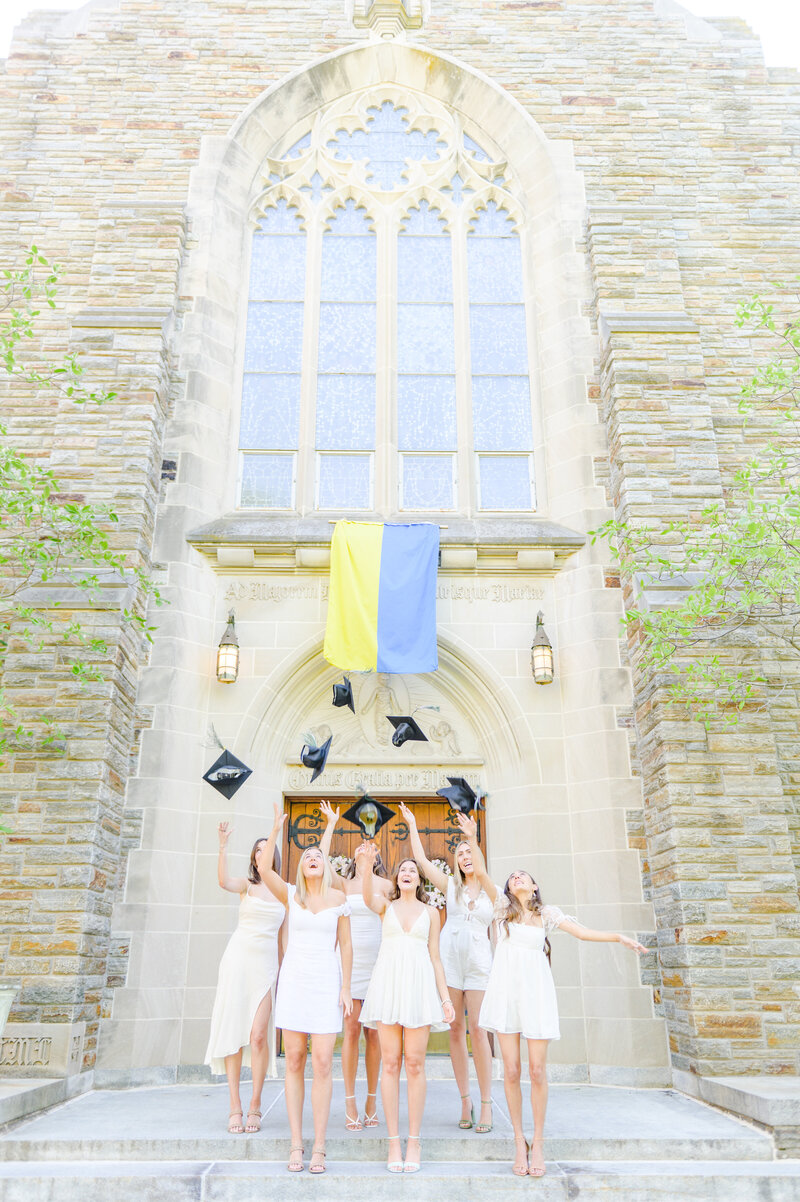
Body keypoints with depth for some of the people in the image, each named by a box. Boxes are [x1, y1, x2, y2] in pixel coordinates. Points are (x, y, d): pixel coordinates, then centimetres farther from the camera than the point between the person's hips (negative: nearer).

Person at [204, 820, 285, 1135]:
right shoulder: (247, 885, 3)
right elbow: (223, 881, -19)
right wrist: (223, 844, -32)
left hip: (266, 964, 1)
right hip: (238, 958, 0)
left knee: (258, 1035, -7)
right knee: (233, 1032, 0)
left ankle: (255, 1106, 5)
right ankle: (235, 1106, 9)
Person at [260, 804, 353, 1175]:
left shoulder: (338, 898, 3)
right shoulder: (291, 895, 3)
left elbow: (345, 945, 5)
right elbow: (265, 869, -15)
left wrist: (345, 987, 0)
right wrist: (276, 829, -17)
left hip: (326, 982, -1)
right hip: (294, 979, 1)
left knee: (322, 1063, -6)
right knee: (294, 1061, 3)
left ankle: (318, 1147, 3)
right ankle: (296, 1144, 12)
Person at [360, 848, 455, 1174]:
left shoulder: (430, 912, 12)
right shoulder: (386, 905, 10)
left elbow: (434, 957, 11)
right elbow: (368, 897, -15)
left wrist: (445, 997, 2)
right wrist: (368, 864, -34)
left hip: (419, 985, 0)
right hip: (387, 984, 0)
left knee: (414, 1063, -1)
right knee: (390, 1062, 1)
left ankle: (414, 1141, 10)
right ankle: (393, 1141, 9)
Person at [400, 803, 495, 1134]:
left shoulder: (491, 891, 4)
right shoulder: (451, 885, 9)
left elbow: (482, 872, -18)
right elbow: (421, 859, 4)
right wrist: (412, 824, 6)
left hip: (478, 960, -1)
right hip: (449, 957, 2)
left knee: (477, 1030, -7)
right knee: (456, 1030, 2)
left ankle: (486, 1105, 1)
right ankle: (465, 1102, 9)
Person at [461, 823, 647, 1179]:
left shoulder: (546, 913, 10)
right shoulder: (504, 906, 7)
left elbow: (583, 932, 5)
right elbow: (480, 872, -2)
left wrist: (618, 937, -8)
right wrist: (472, 839, -13)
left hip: (536, 992, 0)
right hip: (505, 991, 0)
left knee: (537, 1071, 0)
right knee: (511, 1071, 1)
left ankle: (538, 1142, 16)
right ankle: (519, 1141, 17)